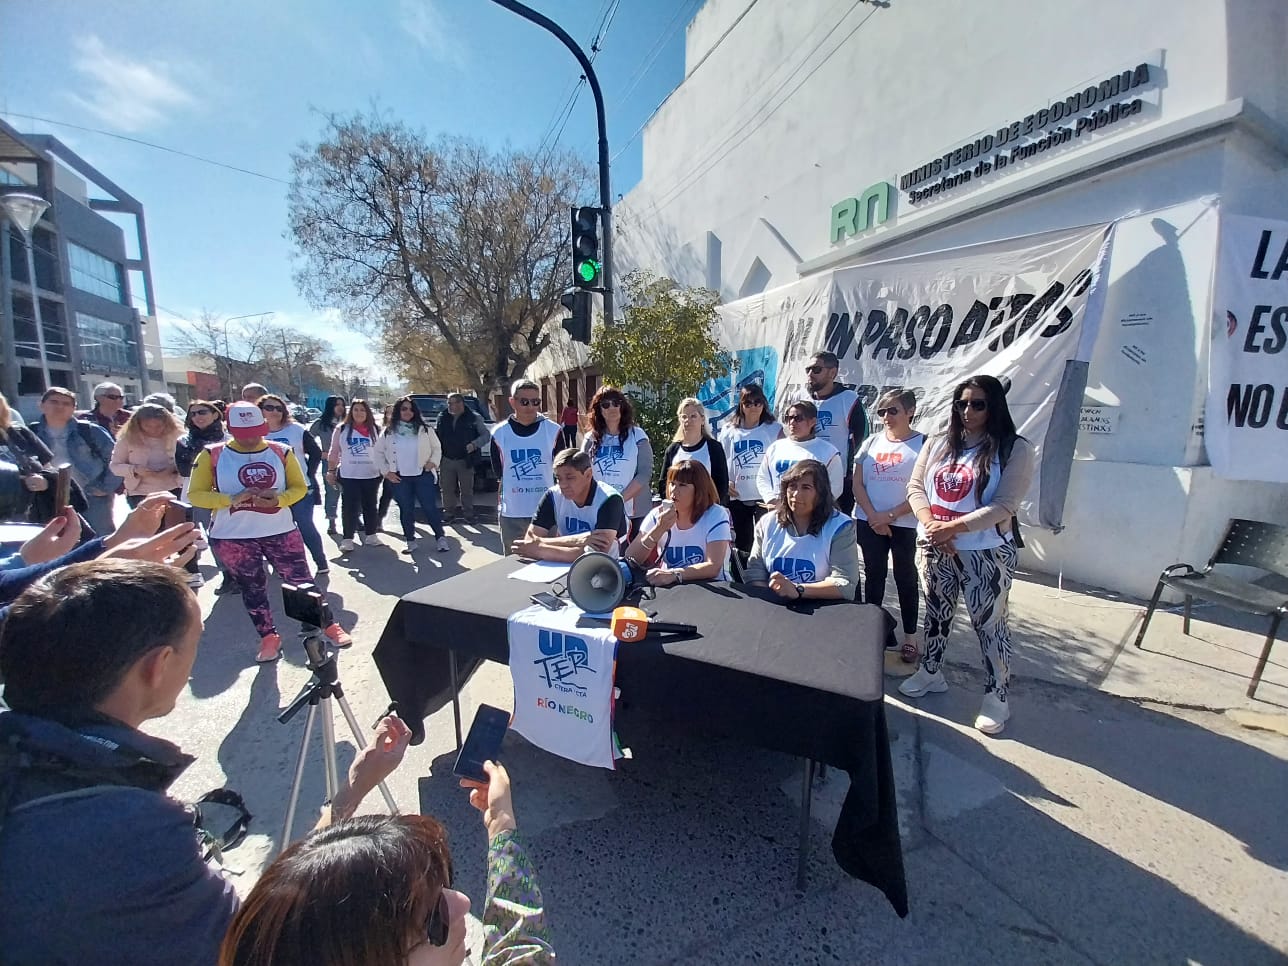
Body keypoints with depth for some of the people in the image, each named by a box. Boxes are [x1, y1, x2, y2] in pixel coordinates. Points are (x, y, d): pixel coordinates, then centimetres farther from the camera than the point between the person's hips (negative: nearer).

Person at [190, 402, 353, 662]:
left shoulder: (282, 452, -2)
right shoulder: (212, 455, -4)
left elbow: (300, 487, 3)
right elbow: (196, 494, -3)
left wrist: (278, 499, -17)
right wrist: (232, 499, -20)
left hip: (281, 531, 0)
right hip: (232, 536, 0)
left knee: (301, 580, 5)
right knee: (252, 588, 14)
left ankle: (329, 624, 20)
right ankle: (269, 637, 29)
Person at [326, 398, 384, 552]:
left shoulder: (374, 430, 6)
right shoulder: (341, 429, 2)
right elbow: (334, 452, 4)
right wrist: (331, 471, 2)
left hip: (372, 475, 2)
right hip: (348, 476, -2)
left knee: (370, 506, 11)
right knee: (349, 507, -1)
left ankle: (372, 535, 21)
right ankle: (347, 539, 5)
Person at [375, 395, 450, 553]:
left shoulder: (424, 429, 2)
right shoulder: (389, 432, 4)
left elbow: (437, 447, 9)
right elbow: (379, 453, 10)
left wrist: (433, 462, -6)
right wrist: (386, 472, 2)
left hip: (423, 475, -1)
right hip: (399, 478, 1)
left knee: (430, 507, -1)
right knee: (406, 510, 8)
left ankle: (441, 538, 8)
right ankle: (410, 542, 18)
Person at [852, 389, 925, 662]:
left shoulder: (923, 443, -6)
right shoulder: (871, 442, 5)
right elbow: (857, 485, 3)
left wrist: (890, 515, -13)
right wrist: (873, 517, -8)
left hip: (905, 524, -3)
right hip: (869, 522, 3)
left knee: (905, 578, 7)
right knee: (873, 575, 12)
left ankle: (910, 637, 18)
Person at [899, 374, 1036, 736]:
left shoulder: (1015, 449, -7)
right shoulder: (937, 445, 7)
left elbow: (1003, 505, -15)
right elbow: (915, 487, 3)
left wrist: (952, 527, -21)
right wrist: (931, 524, -14)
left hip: (986, 553, -4)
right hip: (935, 549, 4)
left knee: (989, 623, 4)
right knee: (936, 612, 18)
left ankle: (997, 696, 20)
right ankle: (930, 672, 36)